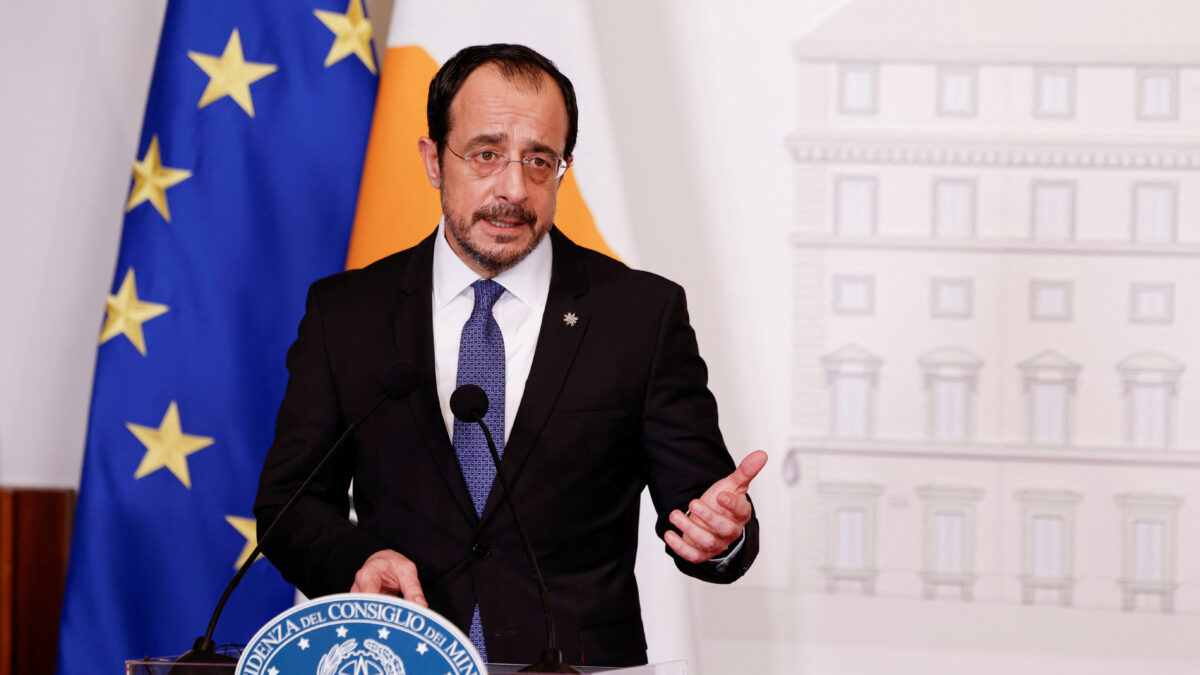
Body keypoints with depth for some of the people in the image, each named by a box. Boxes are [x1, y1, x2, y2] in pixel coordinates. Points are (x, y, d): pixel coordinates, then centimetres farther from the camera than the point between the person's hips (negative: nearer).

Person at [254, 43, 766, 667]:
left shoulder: (645, 313, 6)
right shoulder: (344, 313, 9)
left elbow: (691, 494, 6)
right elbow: (288, 501, 11)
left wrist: (721, 533, -17)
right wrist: (355, 560, -9)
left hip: (579, 664, 0)